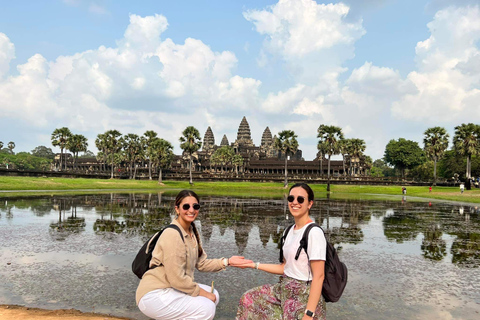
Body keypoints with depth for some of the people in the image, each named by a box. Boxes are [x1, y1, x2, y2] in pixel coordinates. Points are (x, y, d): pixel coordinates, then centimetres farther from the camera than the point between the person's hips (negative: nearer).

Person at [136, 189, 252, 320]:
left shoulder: (191, 232, 7)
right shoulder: (172, 235, -23)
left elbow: (201, 263, 8)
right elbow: (177, 279, -24)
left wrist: (227, 261, -3)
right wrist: (203, 293, -13)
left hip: (172, 289, 9)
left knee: (214, 295, 5)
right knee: (207, 308, -19)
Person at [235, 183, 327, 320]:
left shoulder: (314, 233, -18)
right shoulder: (291, 231, 6)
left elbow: (319, 276, -19)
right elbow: (285, 268, 10)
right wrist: (254, 265, 11)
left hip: (304, 297, -7)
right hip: (285, 290, 8)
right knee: (248, 299, 11)